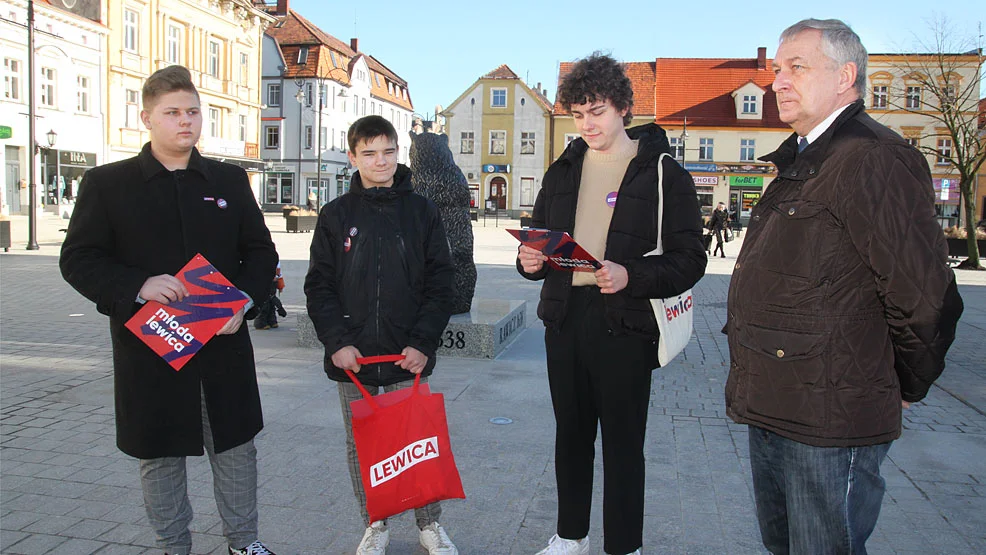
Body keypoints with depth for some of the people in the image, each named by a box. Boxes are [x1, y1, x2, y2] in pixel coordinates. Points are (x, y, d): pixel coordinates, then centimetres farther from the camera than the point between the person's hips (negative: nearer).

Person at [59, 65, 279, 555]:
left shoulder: (230, 181, 7)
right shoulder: (106, 183, 0)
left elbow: (261, 251, 10)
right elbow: (78, 259, -3)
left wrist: (245, 302, -8)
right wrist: (138, 286, -20)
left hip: (224, 345, 2)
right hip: (148, 349, -1)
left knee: (236, 447, 12)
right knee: (160, 456, 12)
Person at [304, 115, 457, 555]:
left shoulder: (421, 211, 3)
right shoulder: (336, 215, 4)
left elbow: (440, 283, 1)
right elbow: (319, 286, 3)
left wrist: (423, 342, -8)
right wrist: (337, 342, -8)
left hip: (409, 358, -1)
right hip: (352, 359, 1)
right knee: (361, 446, 11)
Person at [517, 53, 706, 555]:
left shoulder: (664, 173, -4)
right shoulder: (563, 170, 12)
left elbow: (690, 259, -8)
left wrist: (632, 277, -24)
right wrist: (531, 261, -4)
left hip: (625, 325, -5)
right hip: (564, 320, 5)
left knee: (623, 442, 5)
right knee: (571, 433, 16)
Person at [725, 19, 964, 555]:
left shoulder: (873, 159, -17)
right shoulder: (800, 162, 16)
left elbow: (925, 298, -20)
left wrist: (902, 390, -5)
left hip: (831, 424, -10)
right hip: (771, 411, 10)